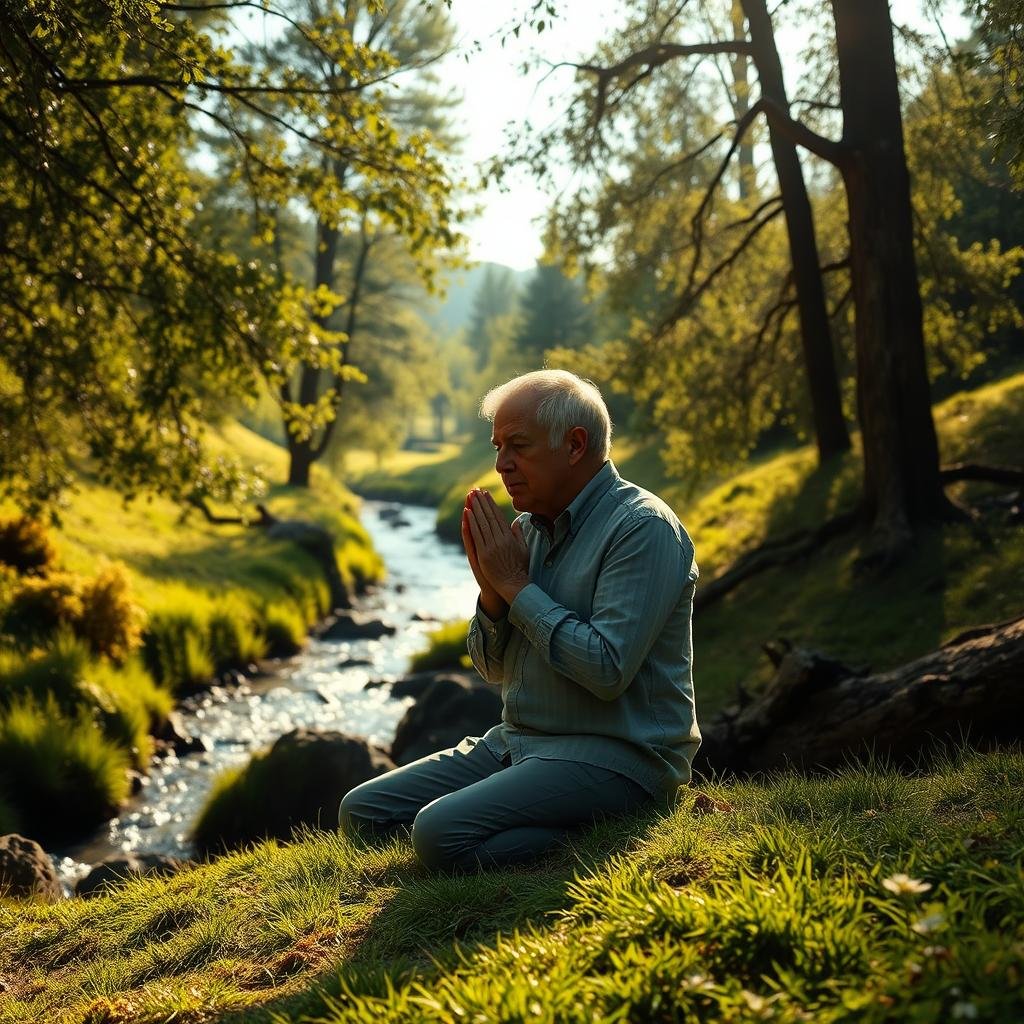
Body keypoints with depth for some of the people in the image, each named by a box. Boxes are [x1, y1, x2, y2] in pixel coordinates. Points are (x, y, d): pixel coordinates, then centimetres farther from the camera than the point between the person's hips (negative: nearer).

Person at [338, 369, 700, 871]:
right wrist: (492, 590, -7)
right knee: (360, 812, 1)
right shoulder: (528, 527, 11)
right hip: (517, 742, 9)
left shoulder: (643, 527, -14)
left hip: (614, 755, -9)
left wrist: (516, 585, -16)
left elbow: (607, 670, -25)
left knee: (441, 832, -28)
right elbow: (494, 668, 13)